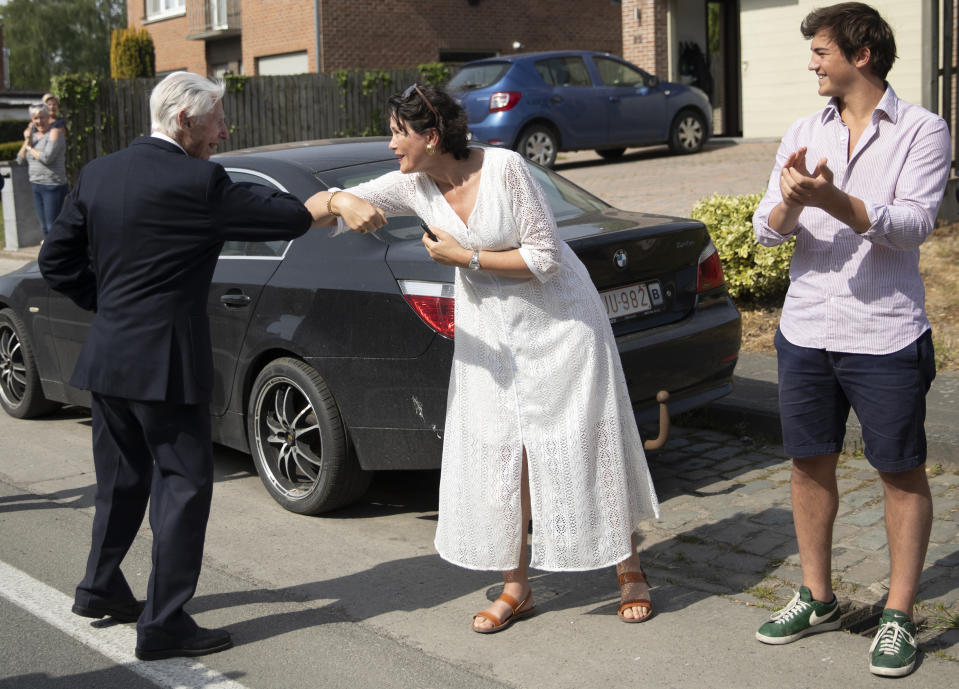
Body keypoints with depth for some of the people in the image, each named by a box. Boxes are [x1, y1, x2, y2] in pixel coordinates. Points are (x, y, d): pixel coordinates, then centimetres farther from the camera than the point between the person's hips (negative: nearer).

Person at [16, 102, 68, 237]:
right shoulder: (33, 135, 14)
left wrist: (30, 148, -6)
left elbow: (47, 157, -22)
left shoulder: (55, 133, -9)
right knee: (44, 228, 12)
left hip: (53, 186, -8)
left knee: (52, 227, -8)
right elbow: (20, 160, 9)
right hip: (36, 186, 8)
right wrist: (27, 141, -5)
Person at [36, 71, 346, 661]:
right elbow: (288, 218, -10)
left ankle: (102, 588, 38)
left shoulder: (99, 173, 6)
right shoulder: (198, 183, -16)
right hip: (165, 363, -8)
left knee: (123, 478, 23)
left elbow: (57, 259, 10)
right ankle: (164, 623, 7)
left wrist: (108, 305, 16)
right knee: (183, 484, 2)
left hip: (107, 358, 8)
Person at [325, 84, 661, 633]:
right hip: (489, 332, 5)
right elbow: (335, 203, -7)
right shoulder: (413, 187, -7)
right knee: (498, 454, 4)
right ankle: (516, 588, 18)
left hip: (557, 320, -5)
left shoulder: (505, 168, -22)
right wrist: (345, 202, -30)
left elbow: (544, 256, -21)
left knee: (585, 444, 1)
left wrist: (464, 257, -22)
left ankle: (631, 571, 18)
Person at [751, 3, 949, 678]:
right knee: (811, 464, 12)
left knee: (902, 472, 4)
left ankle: (899, 615, 17)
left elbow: (915, 223, -17)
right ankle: (817, 598, 28)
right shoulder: (805, 132, 9)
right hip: (806, 330, 5)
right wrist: (789, 202, -20)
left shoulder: (922, 130, -3)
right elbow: (766, 230, 2)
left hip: (886, 336, -4)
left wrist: (832, 199, -29)